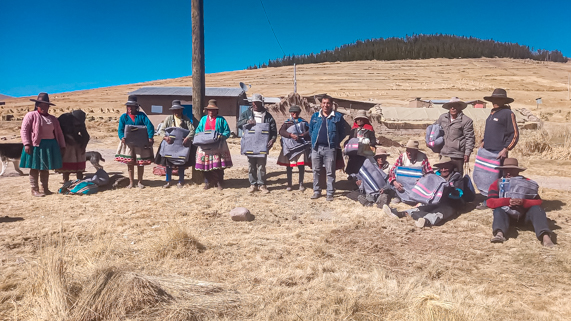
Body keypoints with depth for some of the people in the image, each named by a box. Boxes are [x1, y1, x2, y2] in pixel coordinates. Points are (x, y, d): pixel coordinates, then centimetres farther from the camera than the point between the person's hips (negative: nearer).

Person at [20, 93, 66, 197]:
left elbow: (59, 133, 17)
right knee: (35, 168, -1)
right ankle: (34, 190, 5)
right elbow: (24, 130, -7)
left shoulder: (52, 118, 16)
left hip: (50, 145, 6)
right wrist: (27, 144, -17)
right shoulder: (31, 116, -1)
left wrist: (62, 146, 10)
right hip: (36, 145, -5)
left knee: (46, 168, 12)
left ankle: (45, 188, 21)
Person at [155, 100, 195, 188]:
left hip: (182, 144, -1)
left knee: (181, 164, 7)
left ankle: (181, 181, 21)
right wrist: (165, 137, -19)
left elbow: (192, 130, -4)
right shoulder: (169, 118, 4)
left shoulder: (185, 119, 2)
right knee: (168, 163, 2)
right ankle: (168, 182, 13)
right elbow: (161, 130, 1)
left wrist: (187, 138, -21)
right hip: (170, 143, 1)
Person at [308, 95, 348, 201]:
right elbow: (310, 131, 21)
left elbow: (343, 132, 6)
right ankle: (317, 191, 19)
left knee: (330, 172, 0)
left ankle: (330, 193, 8)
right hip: (316, 148, 3)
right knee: (316, 171, 8)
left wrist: (335, 142, 2)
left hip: (330, 148, -3)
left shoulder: (338, 116, 3)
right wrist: (314, 140, 12)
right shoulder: (315, 116, 11)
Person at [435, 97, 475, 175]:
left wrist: (467, 153, -10)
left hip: (457, 155, -5)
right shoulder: (442, 117, 10)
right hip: (444, 154, 5)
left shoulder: (467, 120, -5)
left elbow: (470, 138, -5)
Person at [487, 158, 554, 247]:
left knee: (537, 209, -26)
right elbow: (490, 202, -13)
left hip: (524, 215, 1)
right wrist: (507, 201, -30)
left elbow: (538, 201, -8)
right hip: (507, 214, -1)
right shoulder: (497, 184, 1)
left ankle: (545, 237, -48)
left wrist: (523, 202, -30)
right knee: (498, 211, -31)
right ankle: (499, 234, -60)